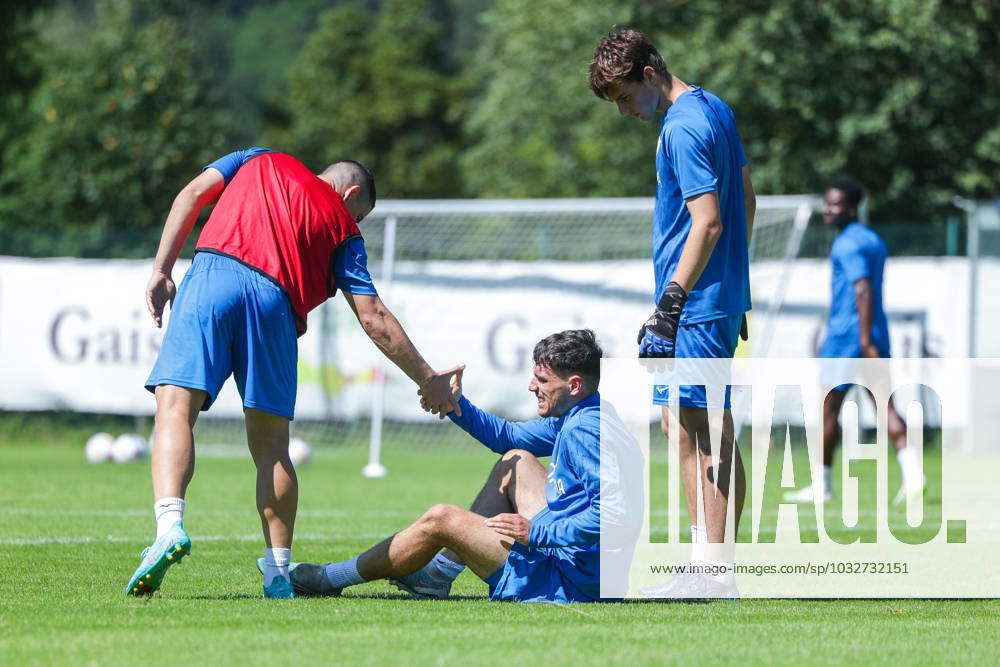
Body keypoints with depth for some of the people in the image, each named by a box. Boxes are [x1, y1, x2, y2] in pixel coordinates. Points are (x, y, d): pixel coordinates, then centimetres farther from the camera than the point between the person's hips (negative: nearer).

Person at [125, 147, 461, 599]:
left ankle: (170, 524, -35)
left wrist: (161, 269, 15)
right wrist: (429, 380, 26)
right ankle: (278, 572, 3)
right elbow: (374, 318, 18)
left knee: (175, 408, -11)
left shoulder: (261, 161, 31)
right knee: (272, 446, 10)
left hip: (212, 276, 0)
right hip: (275, 302, 0)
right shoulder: (344, 229, 24)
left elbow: (193, 195, 17)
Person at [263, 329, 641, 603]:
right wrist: (456, 405, 8)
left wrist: (537, 533, -28)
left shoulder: (583, 431, -20)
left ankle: (327, 580, 8)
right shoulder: (575, 418, 13)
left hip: (568, 581, -11)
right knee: (515, 461, 24)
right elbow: (507, 436, 25)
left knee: (440, 520, -8)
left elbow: (615, 510, -31)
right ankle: (439, 572, 20)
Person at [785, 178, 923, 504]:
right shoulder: (874, 240, 18)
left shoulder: (847, 244, -12)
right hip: (877, 334, 8)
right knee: (885, 406, 0)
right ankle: (911, 470, -18)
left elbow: (863, 291, -22)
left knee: (829, 409, 2)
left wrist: (865, 342, -27)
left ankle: (822, 485, 8)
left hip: (847, 336, -8)